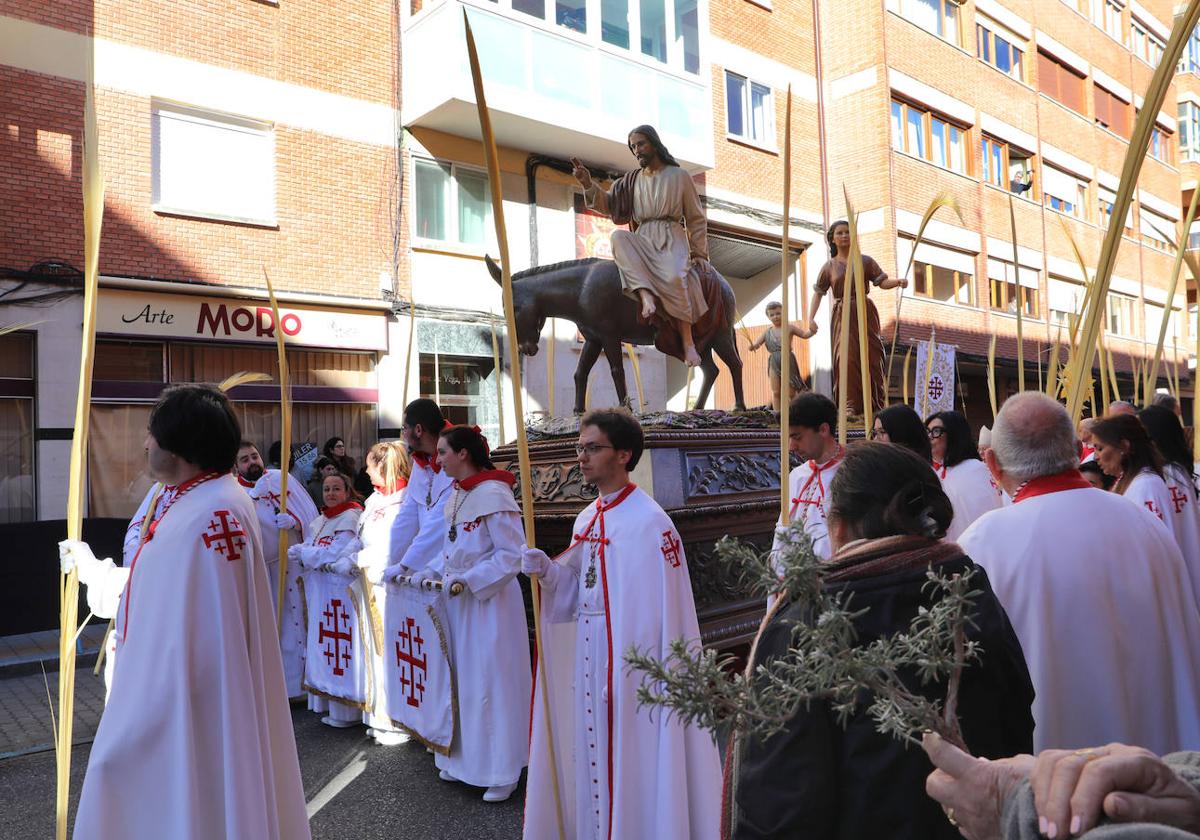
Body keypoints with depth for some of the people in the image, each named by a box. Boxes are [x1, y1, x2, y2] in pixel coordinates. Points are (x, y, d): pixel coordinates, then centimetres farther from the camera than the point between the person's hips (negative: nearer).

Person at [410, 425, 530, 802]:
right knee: (462, 678, 16)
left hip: (490, 601, -8)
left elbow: (512, 554, -19)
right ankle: (465, 758, 32)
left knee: (490, 681, 1)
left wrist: (469, 579, -22)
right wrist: (430, 572, 5)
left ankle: (502, 770, 16)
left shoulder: (494, 495, -19)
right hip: (459, 601, 8)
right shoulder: (457, 496, 8)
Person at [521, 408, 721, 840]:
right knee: (595, 756, 18)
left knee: (632, 757, 4)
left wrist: (637, 673, -19)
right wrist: (548, 571, -6)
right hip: (588, 656, 8)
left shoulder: (649, 522, -18)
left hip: (632, 661, -8)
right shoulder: (587, 519, 8)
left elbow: (661, 610, -19)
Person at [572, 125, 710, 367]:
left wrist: (700, 255, 7)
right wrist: (588, 185, -6)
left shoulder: (679, 176, 10)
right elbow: (608, 204, 12)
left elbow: (696, 219, 11)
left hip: (672, 240, -3)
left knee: (673, 277, -35)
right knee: (618, 236, -31)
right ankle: (646, 295, -44)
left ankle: (688, 343, -30)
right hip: (642, 240, 3)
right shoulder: (632, 180, 18)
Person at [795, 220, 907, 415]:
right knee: (846, 357, -12)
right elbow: (818, 293, 8)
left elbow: (882, 281, 3)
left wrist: (898, 282, -18)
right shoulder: (829, 266, 9)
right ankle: (850, 405, -10)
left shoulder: (865, 261, 9)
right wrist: (811, 318, -4)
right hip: (842, 316, 0)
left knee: (871, 355, -2)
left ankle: (876, 403, 7)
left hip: (865, 313, 1)